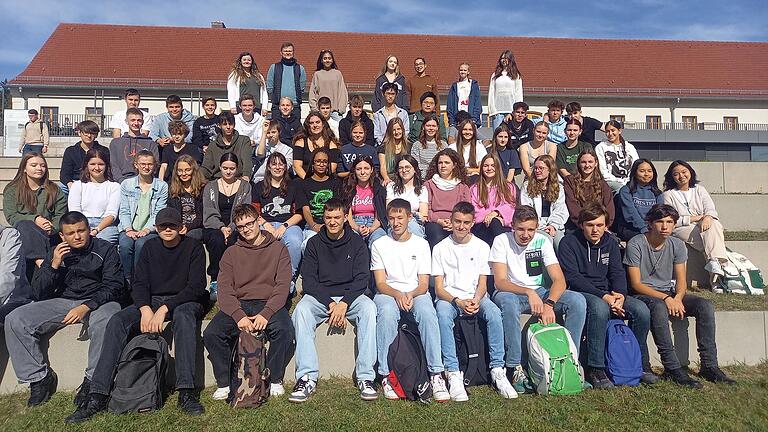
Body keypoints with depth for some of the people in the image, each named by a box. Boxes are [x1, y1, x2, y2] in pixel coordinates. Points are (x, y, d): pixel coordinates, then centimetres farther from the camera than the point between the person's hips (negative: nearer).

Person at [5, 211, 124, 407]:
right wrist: (53, 266, -8)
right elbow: (38, 295, 7)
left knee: (104, 322, -38)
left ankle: (92, 381, -21)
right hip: (63, 302, 5)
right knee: (15, 321, -14)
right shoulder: (56, 253, 11)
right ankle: (39, 377, -5)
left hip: (98, 301, -4)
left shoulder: (105, 249, 0)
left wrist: (87, 307, -23)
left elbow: (113, 286, -8)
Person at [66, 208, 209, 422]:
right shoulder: (150, 247, 10)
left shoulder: (193, 247, -3)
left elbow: (196, 286, -12)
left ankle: (186, 393, -42)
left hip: (185, 301, -4)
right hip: (152, 301, 4)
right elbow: (139, 284, 4)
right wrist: (145, 309, -17)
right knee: (117, 321, -22)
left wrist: (165, 309, -22)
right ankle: (97, 395, -24)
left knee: (184, 315, -39)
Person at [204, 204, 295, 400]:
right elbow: (224, 290, 2)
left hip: (269, 304, -2)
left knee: (284, 331, -32)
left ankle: (275, 380, -7)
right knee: (211, 334, -23)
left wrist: (265, 314, -18)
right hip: (238, 305, 2)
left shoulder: (278, 248, 9)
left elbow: (282, 286, -2)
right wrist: (239, 316, -17)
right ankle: (225, 383, -2)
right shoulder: (231, 253, 14)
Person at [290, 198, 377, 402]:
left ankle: (365, 377, -27)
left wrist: (344, 303, -19)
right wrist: (330, 304, -17)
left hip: (350, 294, 0)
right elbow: (308, 280, -3)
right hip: (320, 295, 1)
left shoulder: (357, 242, 4)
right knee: (301, 310, -31)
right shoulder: (314, 243, 5)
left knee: (368, 308, -31)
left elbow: (361, 279, -4)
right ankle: (307, 378, -30)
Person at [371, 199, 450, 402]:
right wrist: (398, 295, -20)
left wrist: (411, 295, -19)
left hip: (416, 293, 1)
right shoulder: (379, 245, 8)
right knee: (387, 313, -36)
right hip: (387, 293, 0)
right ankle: (386, 375, -29)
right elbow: (380, 283, 1)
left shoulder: (421, 244, 9)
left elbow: (424, 284, 4)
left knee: (427, 312, -35)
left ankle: (436, 374, -33)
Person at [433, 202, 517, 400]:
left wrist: (476, 300, -18)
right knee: (443, 314, -36)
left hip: (476, 297, 1)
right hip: (449, 297, -1)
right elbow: (438, 288, -2)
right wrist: (458, 302, -20)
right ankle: (453, 373, -35)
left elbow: (482, 284, 5)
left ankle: (498, 370, -25)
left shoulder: (482, 247, 8)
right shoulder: (440, 248, 3)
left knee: (494, 312, -31)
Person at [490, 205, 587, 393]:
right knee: (508, 301, -39)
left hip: (539, 293, 4)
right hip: (511, 293, -3)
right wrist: (529, 293, -37)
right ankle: (516, 369, -33)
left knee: (578, 300, -19)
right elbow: (500, 282, -21)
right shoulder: (502, 241, -11)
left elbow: (559, 280, -11)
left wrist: (548, 304, -30)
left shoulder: (542, 241, -3)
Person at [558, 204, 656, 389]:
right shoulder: (569, 242, -7)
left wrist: (620, 295, -15)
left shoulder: (610, 242, 12)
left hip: (607, 294, 6)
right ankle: (595, 370, -30)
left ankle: (641, 364, 2)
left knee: (641, 309, -17)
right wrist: (603, 296, -22)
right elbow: (572, 278, -14)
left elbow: (617, 272, 7)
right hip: (580, 293, -6)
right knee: (600, 308, -38)